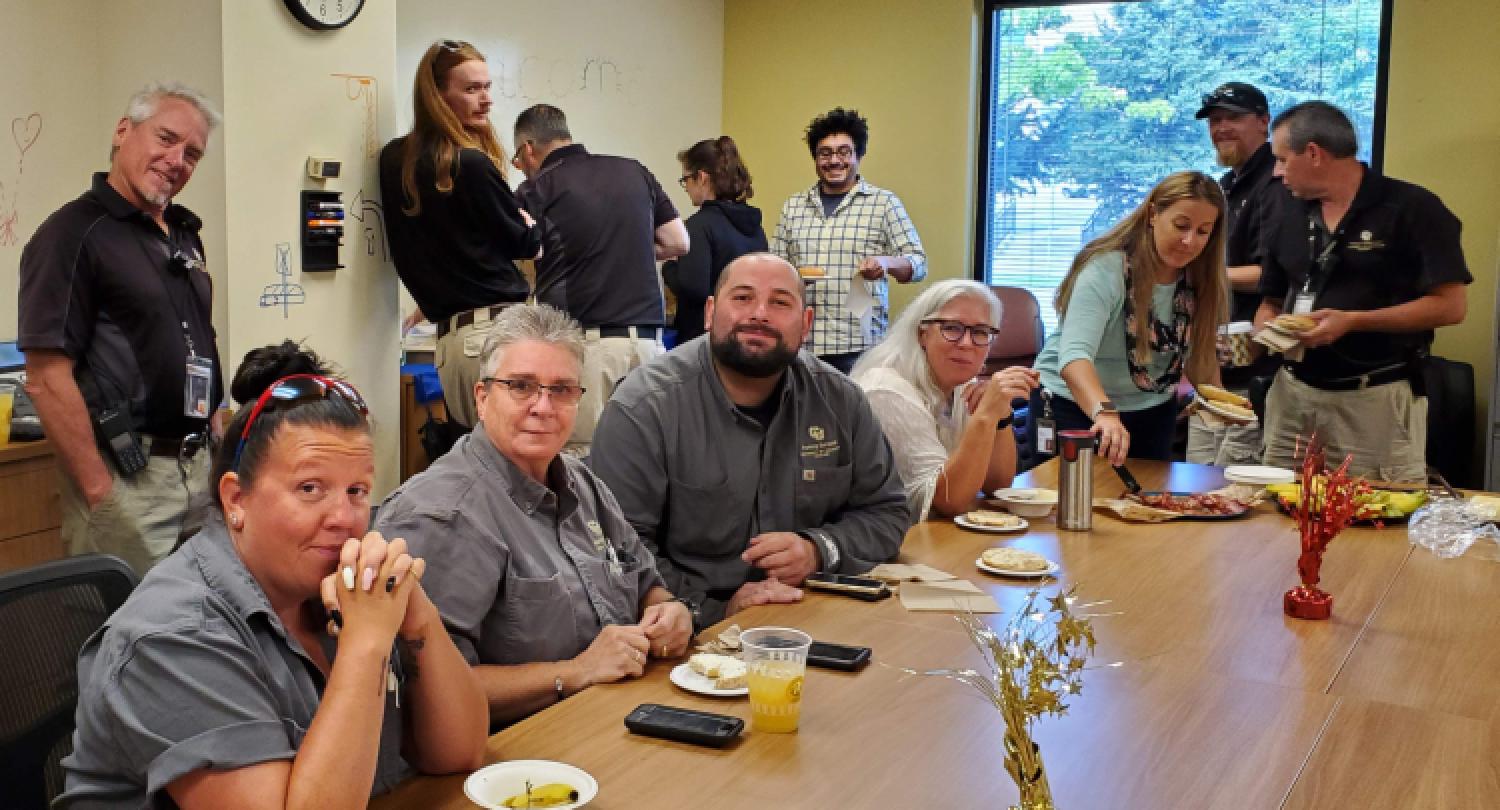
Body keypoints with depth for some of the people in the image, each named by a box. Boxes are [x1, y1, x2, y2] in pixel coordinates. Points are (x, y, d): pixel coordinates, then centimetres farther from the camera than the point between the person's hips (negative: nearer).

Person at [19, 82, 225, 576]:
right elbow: (47, 380, -17)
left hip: (199, 468, 8)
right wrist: (101, 494, -19)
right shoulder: (73, 233, -10)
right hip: (128, 479, -7)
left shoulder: (184, 235, 13)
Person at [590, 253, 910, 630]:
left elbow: (886, 513, 12)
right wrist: (717, 612, -23)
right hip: (695, 634, -2)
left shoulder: (840, 400, 4)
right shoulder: (643, 409, -11)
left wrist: (820, 550, -7)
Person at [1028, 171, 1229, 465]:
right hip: (1074, 406, -5)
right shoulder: (1105, 270, -25)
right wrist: (1105, 414, -55)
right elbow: (1074, 356, -38)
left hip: (1151, 410, 6)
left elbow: (1199, 353, 8)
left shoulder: (1200, 281, -5)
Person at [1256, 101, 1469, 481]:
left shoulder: (1412, 208, -9)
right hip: (1292, 392, 6)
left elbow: (1450, 306, -13)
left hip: (1375, 399, -6)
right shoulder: (1292, 217, 11)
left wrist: (1352, 320, -20)